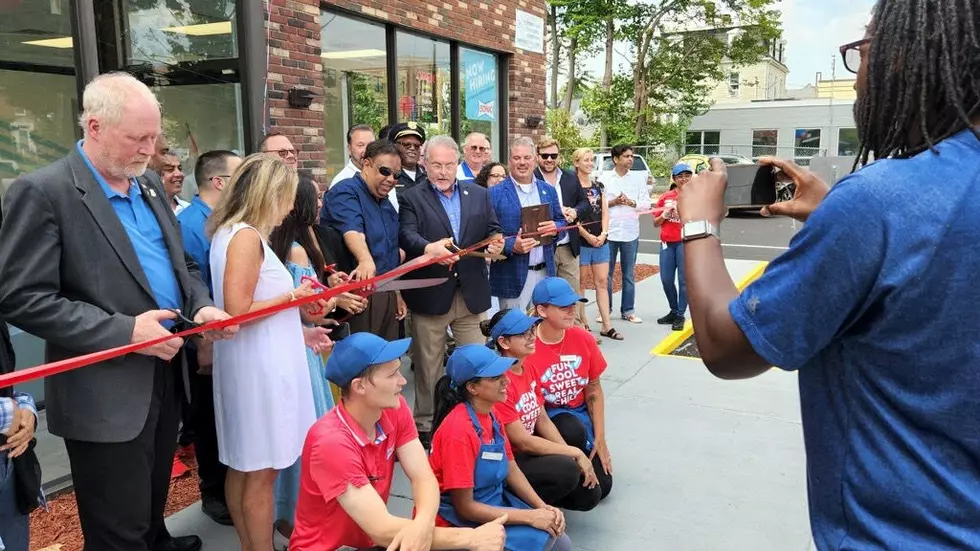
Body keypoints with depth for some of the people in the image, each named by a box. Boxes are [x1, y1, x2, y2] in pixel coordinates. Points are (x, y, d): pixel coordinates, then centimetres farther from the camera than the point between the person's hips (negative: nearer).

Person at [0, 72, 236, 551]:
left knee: (153, 502, 25)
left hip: (166, 373, 7)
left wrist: (202, 306, -3)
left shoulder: (149, 185, 9)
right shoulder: (43, 192, -14)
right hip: (106, 395, -7)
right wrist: (124, 331, -23)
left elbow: (180, 262, 18)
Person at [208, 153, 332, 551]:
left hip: (257, 362, 10)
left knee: (242, 466, 17)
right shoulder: (247, 236, -16)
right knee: (261, 470, 1)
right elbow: (237, 311, -23)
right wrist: (293, 297, -12)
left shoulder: (231, 232, 14)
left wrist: (298, 331, 15)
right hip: (259, 367, -10)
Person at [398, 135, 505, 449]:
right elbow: (407, 234, -15)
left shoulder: (479, 195, 12)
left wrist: (496, 243, -14)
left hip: (471, 293, 3)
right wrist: (429, 248, -36)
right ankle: (425, 425, 22)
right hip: (430, 294, -3)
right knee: (428, 366, 8)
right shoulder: (412, 198, 0)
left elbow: (493, 231, 11)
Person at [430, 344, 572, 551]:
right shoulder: (459, 430, -25)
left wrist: (543, 508, -6)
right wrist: (531, 517, -20)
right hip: (461, 522, -8)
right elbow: (464, 508, -21)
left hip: (495, 505, 8)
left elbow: (511, 470, 9)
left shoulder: (490, 415, 2)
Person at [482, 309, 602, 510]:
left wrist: (572, 454, -5)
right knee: (566, 470, -28)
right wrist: (575, 453, -16)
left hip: (528, 452, 8)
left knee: (589, 495, 0)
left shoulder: (528, 371, 3)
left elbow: (543, 420, 8)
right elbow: (522, 441, -23)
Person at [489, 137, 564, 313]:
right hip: (513, 276, -5)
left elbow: (561, 221, 17)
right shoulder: (495, 193, -4)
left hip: (545, 272, 5)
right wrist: (512, 245, -23)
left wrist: (555, 227, -7)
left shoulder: (548, 190, 11)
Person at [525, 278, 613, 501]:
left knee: (602, 485, -7)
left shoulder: (583, 339, -7)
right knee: (573, 430, -37)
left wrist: (600, 439, -2)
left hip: (580, 414, 5)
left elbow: (594, 390, 3)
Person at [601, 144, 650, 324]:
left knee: (629, 275, 9)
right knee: (606, 274, 6)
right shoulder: (605, 178, 0)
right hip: (609, 232, -1)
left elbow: (646, 203, 1)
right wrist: (612, 202, -16)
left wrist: (631, 202, -15)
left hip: (630, 233, 1)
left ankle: (627, 310, 17)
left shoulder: (638, 178, 5)